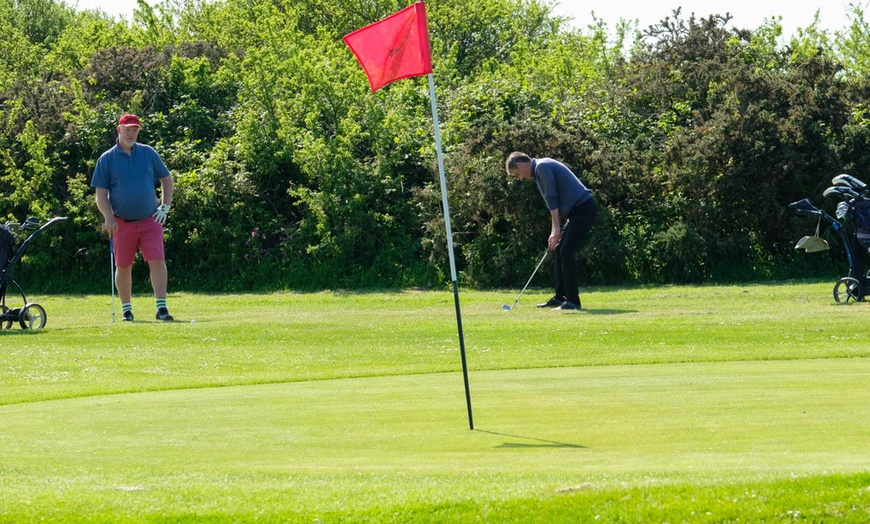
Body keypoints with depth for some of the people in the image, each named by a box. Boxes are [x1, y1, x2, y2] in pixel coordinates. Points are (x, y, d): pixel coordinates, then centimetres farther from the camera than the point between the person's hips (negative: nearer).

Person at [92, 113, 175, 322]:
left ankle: (161, 307, -13)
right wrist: (108, 218, -15)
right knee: (123, 266, 6)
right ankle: (126, 309, 17)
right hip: (122, 223, -1)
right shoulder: (107, 159, 1)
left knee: (157, 261, -12)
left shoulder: (148, 153, 7)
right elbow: (101, 193, -1)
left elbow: (166, 179, 16)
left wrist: (165, 206, 5)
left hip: (150, 221, 1)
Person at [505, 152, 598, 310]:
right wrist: (555, 232, 15)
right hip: (577, 211, 10)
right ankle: (560, 297, 18)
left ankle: (573, 300, -10)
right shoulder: (540, 169, 20)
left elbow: (552, 200, -15)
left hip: (583, 209, -10)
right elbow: (554, 204, 21)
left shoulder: (542, 167, -11)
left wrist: (556, 230, -14)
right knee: (559, 250, 14)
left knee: (566, 252, -12)